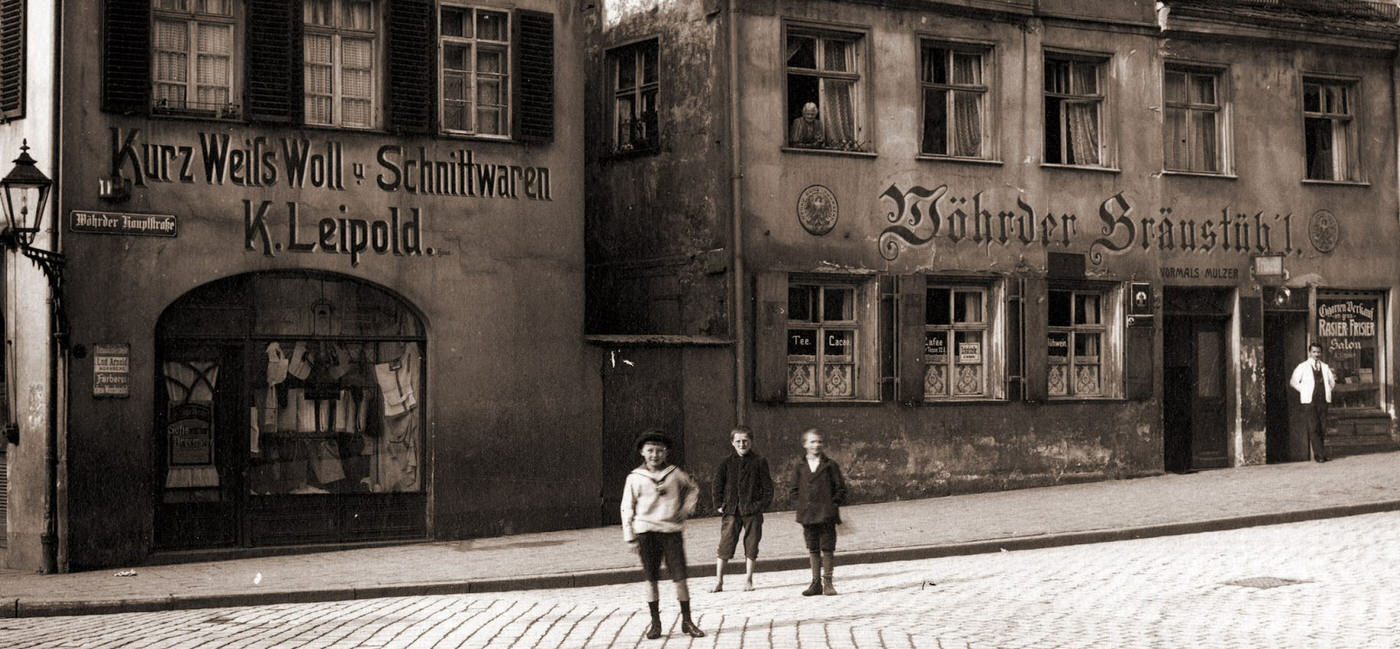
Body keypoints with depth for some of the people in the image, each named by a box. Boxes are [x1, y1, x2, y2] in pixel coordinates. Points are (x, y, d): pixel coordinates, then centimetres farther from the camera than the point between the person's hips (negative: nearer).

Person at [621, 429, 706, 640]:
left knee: (680, 577, -2)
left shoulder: (675, 473, 3)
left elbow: (693, 489, 22)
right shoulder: (635, 478, 0)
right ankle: (655, 622, 14)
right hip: (646, 532, 0)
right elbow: (627, 508, 4)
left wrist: (687, 508, 6)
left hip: (671, 530, 0)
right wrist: (630, 537, 1)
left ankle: (687, 621, 8)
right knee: (651, 579, 4)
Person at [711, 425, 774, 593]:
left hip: (752, 510, -1)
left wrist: (763, 504, -4)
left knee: (751, 545, 4)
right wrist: (719, 504, 2)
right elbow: (716, 485, 10)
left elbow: (768, 486, 4)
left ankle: (748, 580, 15)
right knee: (725, 544, -4)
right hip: (731, 511, 1)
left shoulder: (759, 462, 2)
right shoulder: (726, 463, 6)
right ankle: (718, 581, 0)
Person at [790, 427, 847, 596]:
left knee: (827, 548, 0)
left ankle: (827, 582, 8)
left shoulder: (830, 465, 0)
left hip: (827, 514, -2)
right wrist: (799, 506, -1)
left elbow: (840, 487, 2)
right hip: (808, 515, 2)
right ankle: (816, 582, 14)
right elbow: (794, 489, 11)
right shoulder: (799, 467, 7)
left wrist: (834, 504, -7)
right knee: (812, 549, 8)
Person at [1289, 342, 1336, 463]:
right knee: (1313, 428, -9)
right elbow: (1293, 382, 4)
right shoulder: (1303, 367, 5)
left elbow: (1331, 382, 24)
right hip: (1309, 402, -4)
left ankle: (1318, 454, 11)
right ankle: (1320, 454, -9)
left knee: (1322, 428, 2)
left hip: (1323, 401, 4)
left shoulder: (1325, 367, 15)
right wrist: (1304, 391, -1)